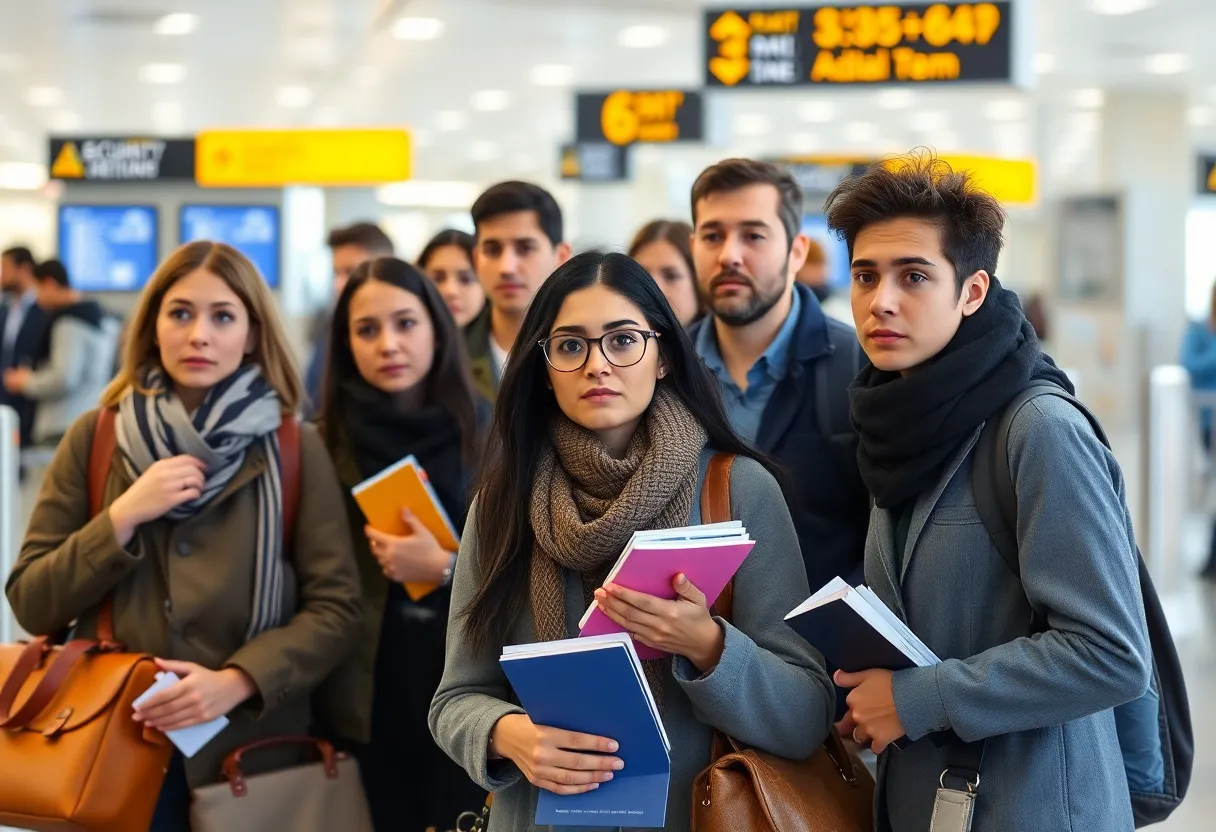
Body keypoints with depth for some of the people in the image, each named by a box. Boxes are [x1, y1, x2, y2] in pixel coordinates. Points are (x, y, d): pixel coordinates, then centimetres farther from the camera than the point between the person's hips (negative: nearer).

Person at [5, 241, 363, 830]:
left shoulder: (296, 449, -2)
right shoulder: (94, 438, 2)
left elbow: (336, 608, -5)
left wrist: (236, 681, -18)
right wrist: (122, 519, -14)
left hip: (252, 752, -1)